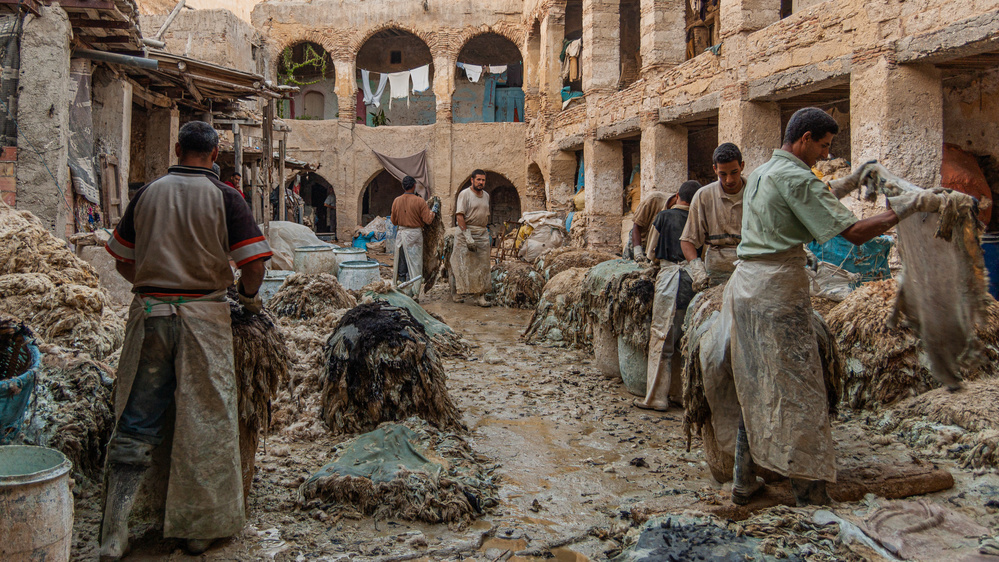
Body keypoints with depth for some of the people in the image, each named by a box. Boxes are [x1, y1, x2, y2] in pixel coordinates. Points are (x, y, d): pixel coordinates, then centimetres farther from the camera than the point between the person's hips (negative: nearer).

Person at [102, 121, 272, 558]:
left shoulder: (148, 193, 7)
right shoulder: (224, 197, -4)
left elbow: (122, 261, 13)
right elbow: (253, 263, -9)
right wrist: (248, 297, 9)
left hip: (148, 312, 3)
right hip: (202, 315, -3)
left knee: (135, 423, 9)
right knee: (205, 421, 6)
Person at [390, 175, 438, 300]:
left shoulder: (397, 201, 2)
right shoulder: (419, 201, -10)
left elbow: (394, 221, 10)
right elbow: (428, 220, -9)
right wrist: (433, 212, 9)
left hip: (401, 234, 4)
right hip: (415, 234, -3)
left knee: (401, 264, 12)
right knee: (414, 264, 2)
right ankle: (413, 293, 2)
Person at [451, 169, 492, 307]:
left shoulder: (486, 195, 14)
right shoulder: (464, 194, -7)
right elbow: (459, 216, -14)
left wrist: (487, 231, 16)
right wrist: (468, 237, -20)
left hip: (482, 233, 6)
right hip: (467, 232, -6)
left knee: (482, 266, 1)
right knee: (463, 265, -3)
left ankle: (480, 296, 2)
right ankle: (456, 293, 10)